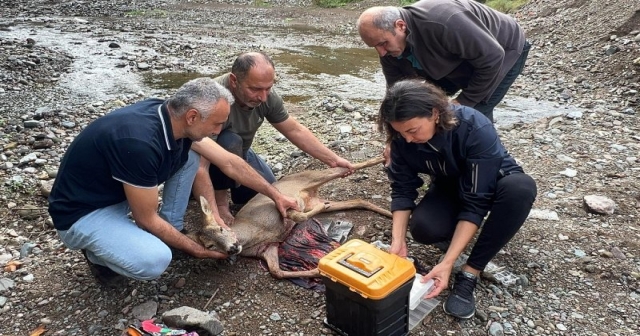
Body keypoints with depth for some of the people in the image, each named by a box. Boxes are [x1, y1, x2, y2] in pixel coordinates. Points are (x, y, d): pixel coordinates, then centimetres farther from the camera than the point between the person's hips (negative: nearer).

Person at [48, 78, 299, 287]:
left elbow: (229, 162, 0)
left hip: (120, 191, 8)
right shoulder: (140, 143, -36)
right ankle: (99, 253, 3)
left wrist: (276, 195, 4)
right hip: (82, 213, -8)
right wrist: (197, 250, -11)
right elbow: (147, 220, -23)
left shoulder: (173, 117, -11)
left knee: (189, 155, -1)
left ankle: (173, 232, 10)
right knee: (154, 261, -30)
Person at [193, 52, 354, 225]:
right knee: (230, 142, -35)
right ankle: (220, 197, -9)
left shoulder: (266, 95, -19)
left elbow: (295, 130, -5)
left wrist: (333, 159, -8)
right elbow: (199, 168, -42)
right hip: (205, 157, -5)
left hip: (238, 152, 6)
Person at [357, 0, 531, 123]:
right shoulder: (390, 47, -17)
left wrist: (464, 101, -27)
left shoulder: (442, 22, -42)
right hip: (460, 60, 7)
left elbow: (492, 57, -34)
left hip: (505, 49, -7)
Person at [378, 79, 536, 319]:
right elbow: (402, 189, -15)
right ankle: (455, 232, 6)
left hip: (493, 185, -2)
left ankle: (470, 273, -26)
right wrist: (398, 241, -28)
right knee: (422, 228, -30)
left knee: (520, 187, -38)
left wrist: (447, 263, -40)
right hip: (451, 187, 2)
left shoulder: (476, 129, -36)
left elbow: (475, 201, -35)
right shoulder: (403, 136, -23)